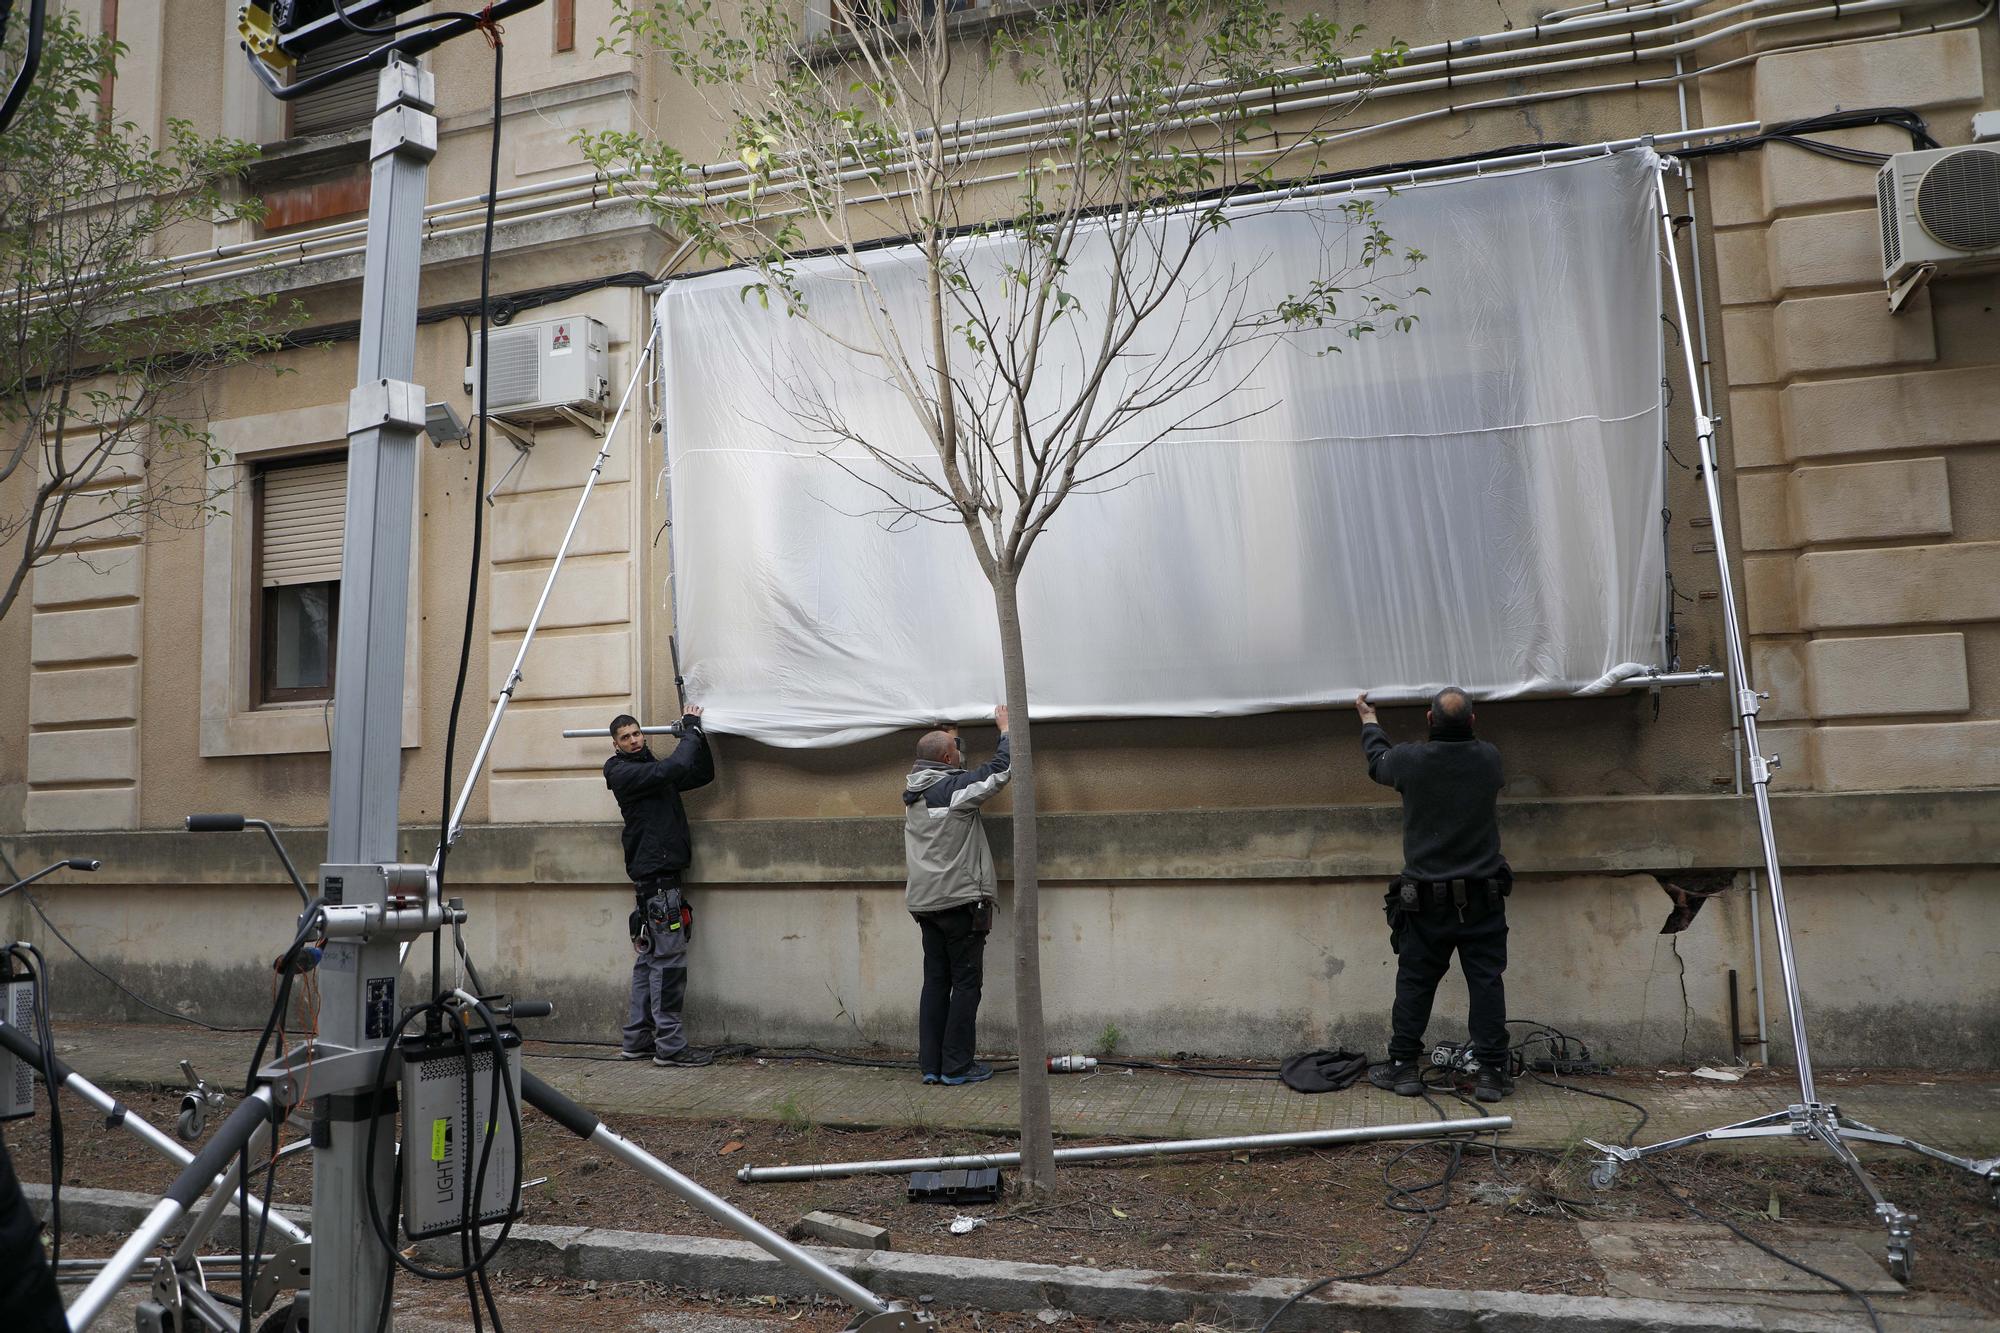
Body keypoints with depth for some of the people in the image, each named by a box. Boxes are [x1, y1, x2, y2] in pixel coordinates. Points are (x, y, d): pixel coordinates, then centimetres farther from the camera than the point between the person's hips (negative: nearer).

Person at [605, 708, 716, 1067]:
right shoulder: (624, 773, -8)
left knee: (649, 960, 11)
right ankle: (670, 1045, -7)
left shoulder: (653, 771, 20)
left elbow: (703, 774, 20)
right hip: (656, 878, -9)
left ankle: (637, 1040, 17)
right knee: (668, 960, -9)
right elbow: (676, 767, -22)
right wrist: (690, 729, -8)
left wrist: (696, 732, 9)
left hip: (659, 878, 9)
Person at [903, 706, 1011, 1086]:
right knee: (966, 983, 1)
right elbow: (1001, 769, -13)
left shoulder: (912, 794, 9)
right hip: (961, 899, -7)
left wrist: (946, 736, 34)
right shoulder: (954, 788, -13)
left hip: (925, 903, 8)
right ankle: (957, 1066, 3)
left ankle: (930, 1065, 14)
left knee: (936, 981, 11)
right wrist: (1006, 728, 1)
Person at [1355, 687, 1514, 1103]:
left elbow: (1378, 759, 14)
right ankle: (1491, 1072, 8)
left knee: (1414, 983, 8)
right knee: (1487, 983, 6)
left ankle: (1403, 1067, 16)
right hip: (1483, 896, 1)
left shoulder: (1411, 759, -10)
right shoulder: (1489, 758, -4)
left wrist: (1369, 720, 32)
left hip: (1426, 899, -1)